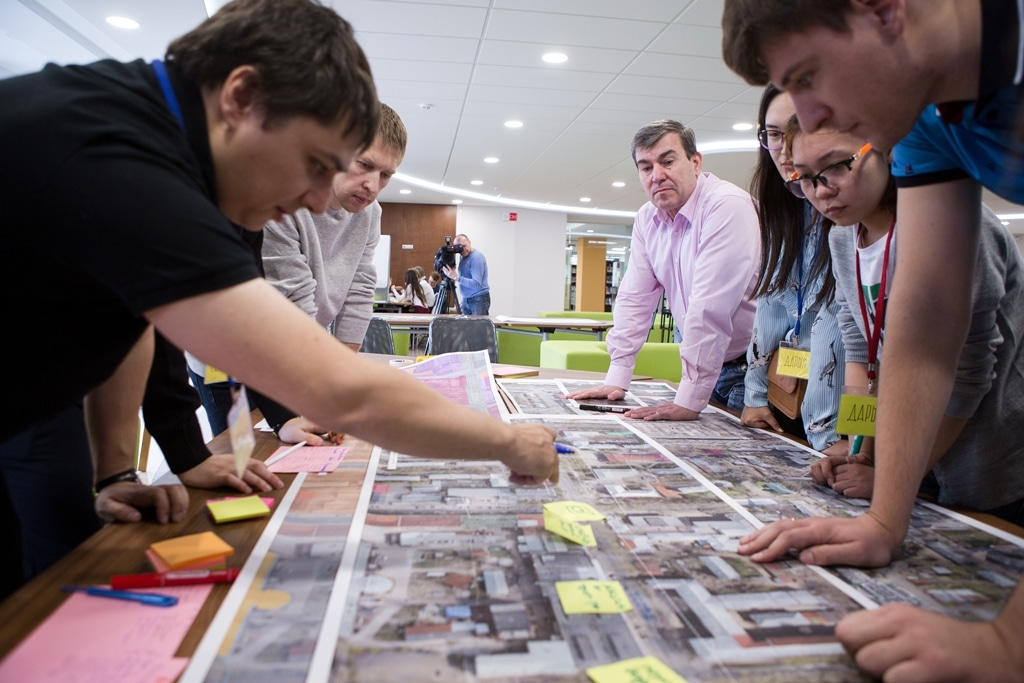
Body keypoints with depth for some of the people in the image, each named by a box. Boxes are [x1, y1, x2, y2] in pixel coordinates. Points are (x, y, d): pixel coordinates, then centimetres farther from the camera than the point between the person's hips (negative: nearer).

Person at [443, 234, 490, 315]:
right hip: (466, 299, 8)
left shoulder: (477, 258, -17)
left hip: (479, 299, -8)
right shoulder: (463, 256, 10)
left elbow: (476, 284, -24)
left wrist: (456, 277, -28)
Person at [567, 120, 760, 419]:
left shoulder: (727, 206, -22)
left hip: (750, 367, -5)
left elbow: (710, 308, -28)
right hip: (708, 367, 6)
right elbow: (635, 299, 2)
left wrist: (688, 401, -29)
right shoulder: (647, 218, 1)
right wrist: (616, 380, -4)